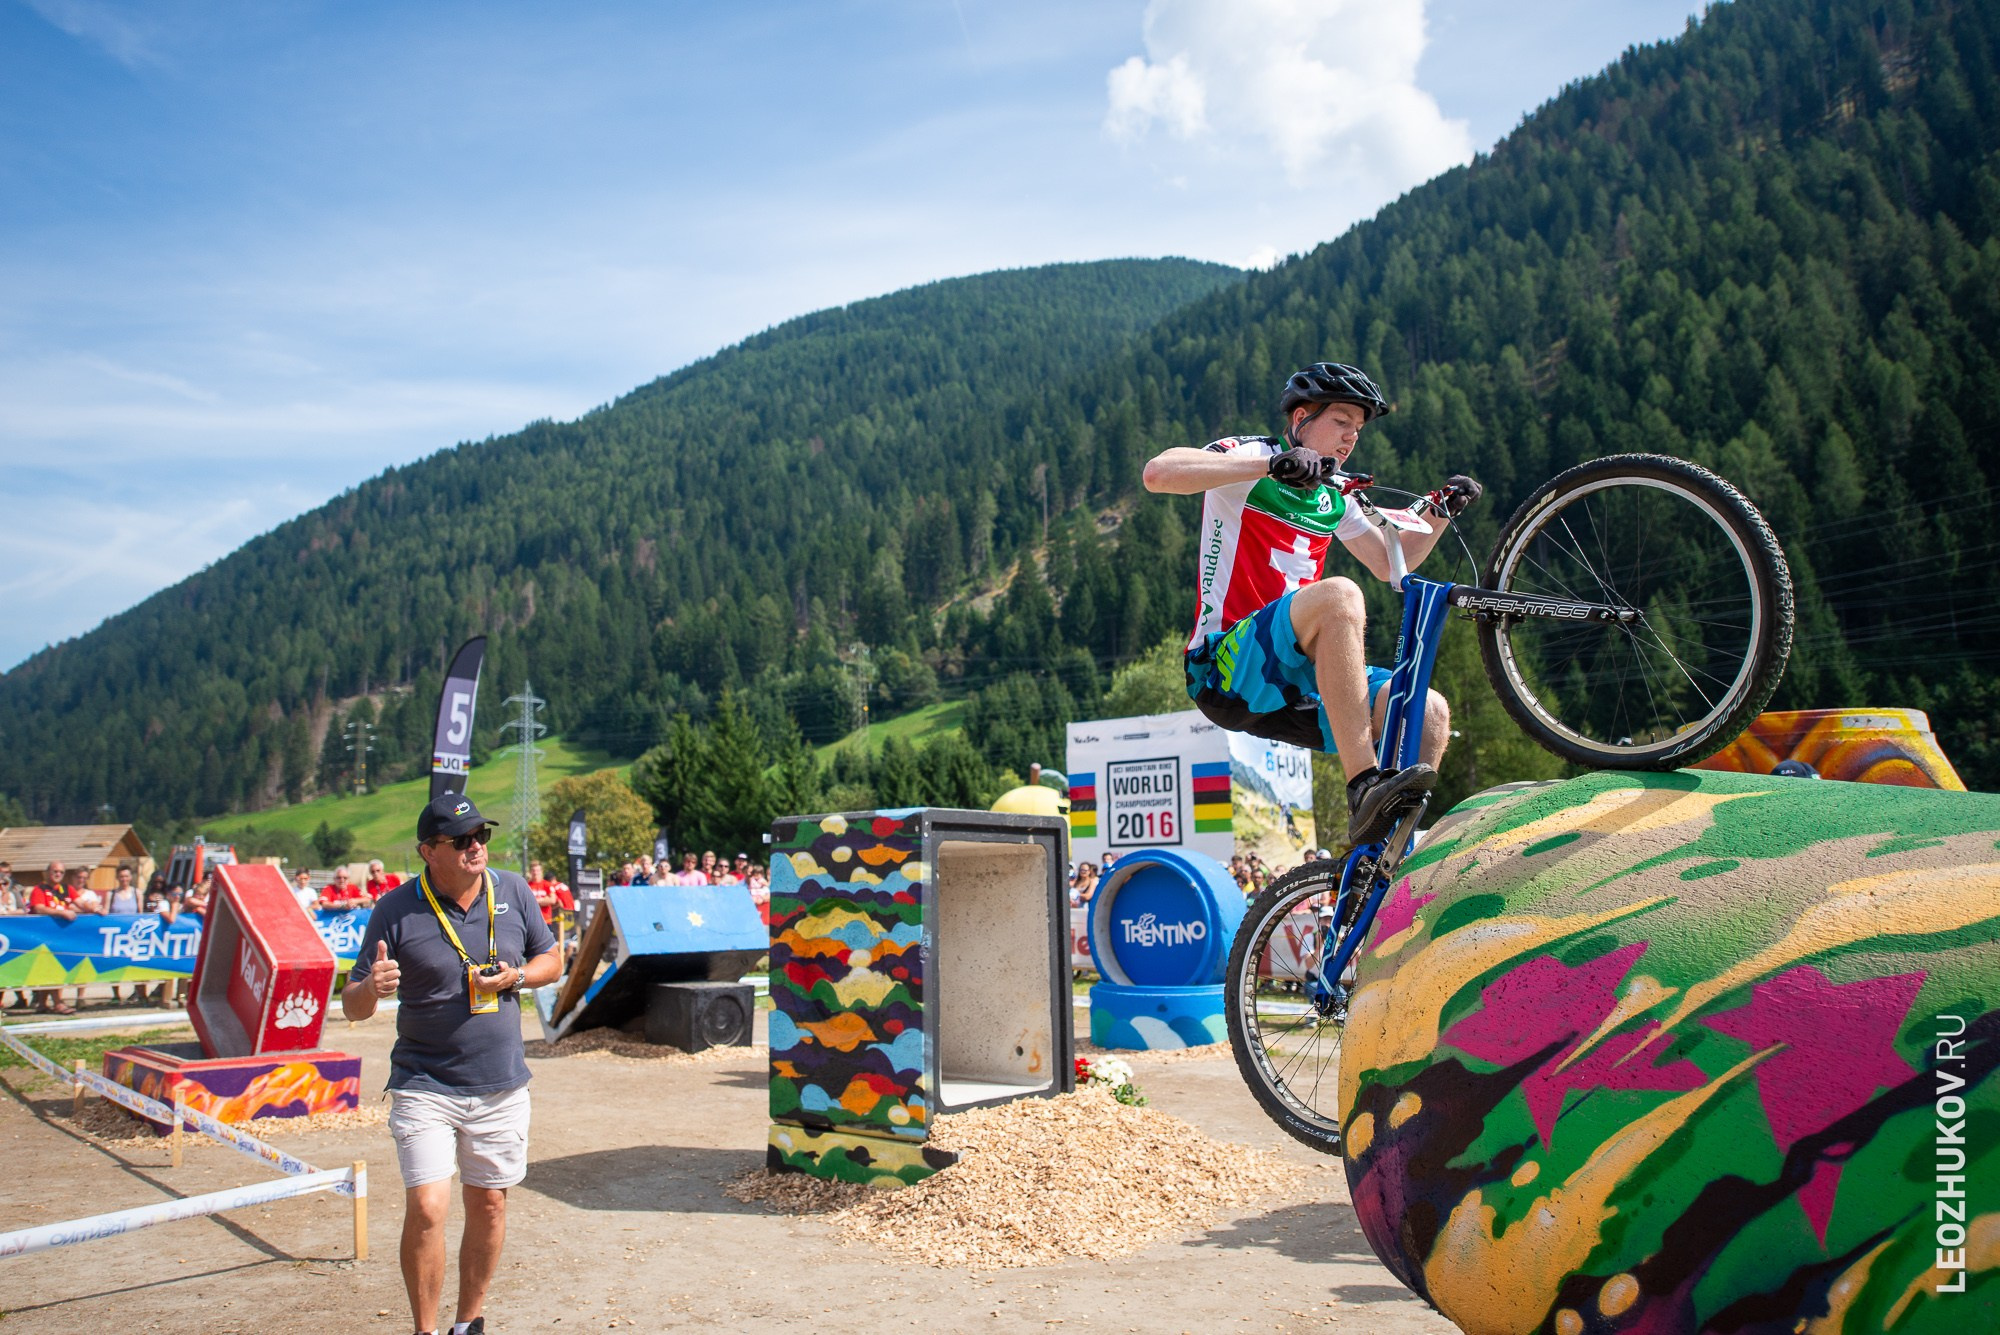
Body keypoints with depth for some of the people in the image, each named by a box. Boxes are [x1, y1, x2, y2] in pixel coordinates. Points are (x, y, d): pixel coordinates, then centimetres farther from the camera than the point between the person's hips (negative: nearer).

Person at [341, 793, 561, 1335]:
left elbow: (551, 959, 11)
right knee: (426, 1209, -11)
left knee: (489, 1205, 11)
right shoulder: (396, 911, -9)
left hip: (501, 1086, 3)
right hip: (425, 1084, -3)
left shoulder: (513, 892, 0)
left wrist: (514, 977, -9)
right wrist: (372, 988, -29)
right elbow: (352, 1005, -5)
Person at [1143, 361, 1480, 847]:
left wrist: (1440, 512, 14)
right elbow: (1159, 472, -20)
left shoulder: (1333, 499, 21)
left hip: (1294, 680, 8)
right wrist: (1269, 465, -28)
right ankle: (1364, 790, -36)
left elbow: (1389, 563, 30)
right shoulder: (1250, 455, -2)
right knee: (1339, 594, -33)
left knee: (1430, 712, -8)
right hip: (1227, 668, -8)